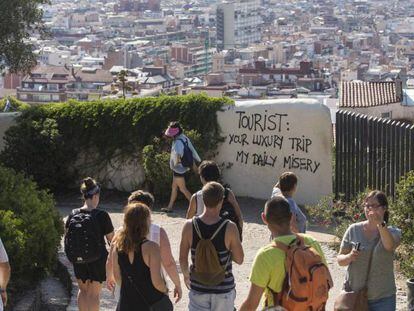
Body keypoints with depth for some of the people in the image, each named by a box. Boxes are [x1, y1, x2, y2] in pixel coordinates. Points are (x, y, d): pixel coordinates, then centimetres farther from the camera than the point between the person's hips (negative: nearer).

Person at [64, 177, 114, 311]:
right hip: (97, 259, -4)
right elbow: (111, 239, -9)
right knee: (94, 294, 7)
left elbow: (66, 237, 4)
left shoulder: (73, 214, -3)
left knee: (83, 290, 21)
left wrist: (71, 255, 18)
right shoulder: (102, 215, -15)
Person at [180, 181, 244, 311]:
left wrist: (186, 275, 16)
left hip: (198, 287, 1)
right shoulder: (230, 228, -18)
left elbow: (182, 258, -2)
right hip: (223, 288, -1)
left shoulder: (189, 226, -13)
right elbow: (239, 259, -9)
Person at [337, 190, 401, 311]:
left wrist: (380, 224, -41)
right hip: (354, 295, 1)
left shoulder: (392, 232, -1)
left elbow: (389, 246, -25)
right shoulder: (354, 230, 2)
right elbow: (340, 260, 6)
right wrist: (349, 257, -17)